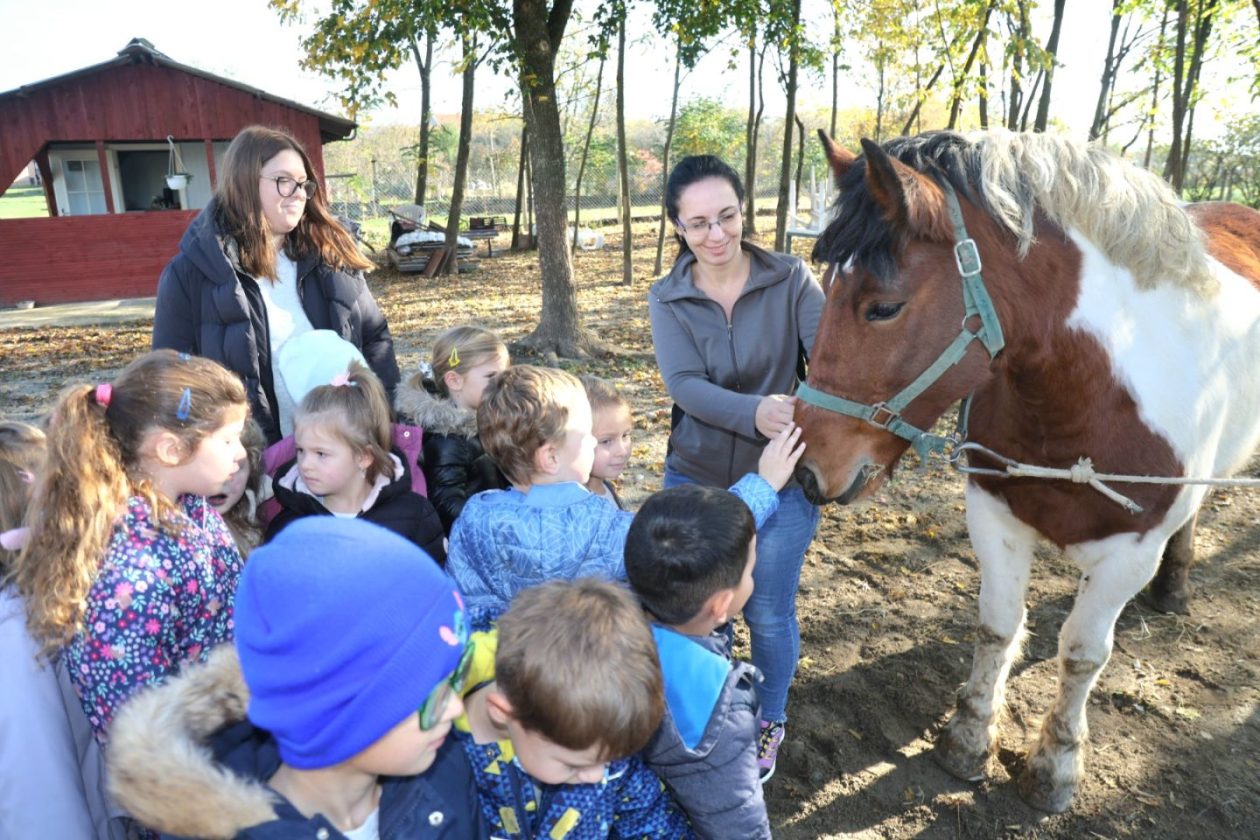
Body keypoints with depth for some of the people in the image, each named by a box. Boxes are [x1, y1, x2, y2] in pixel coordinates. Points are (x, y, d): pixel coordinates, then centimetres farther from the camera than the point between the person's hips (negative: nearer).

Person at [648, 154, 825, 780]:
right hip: (695, 478, 2)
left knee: (768, 615, 11)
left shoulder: (789, 279, -9)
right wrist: (755, 412, -41)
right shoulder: (667, 299, -7)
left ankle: (769, 722, 41)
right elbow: (685, 385, -21)